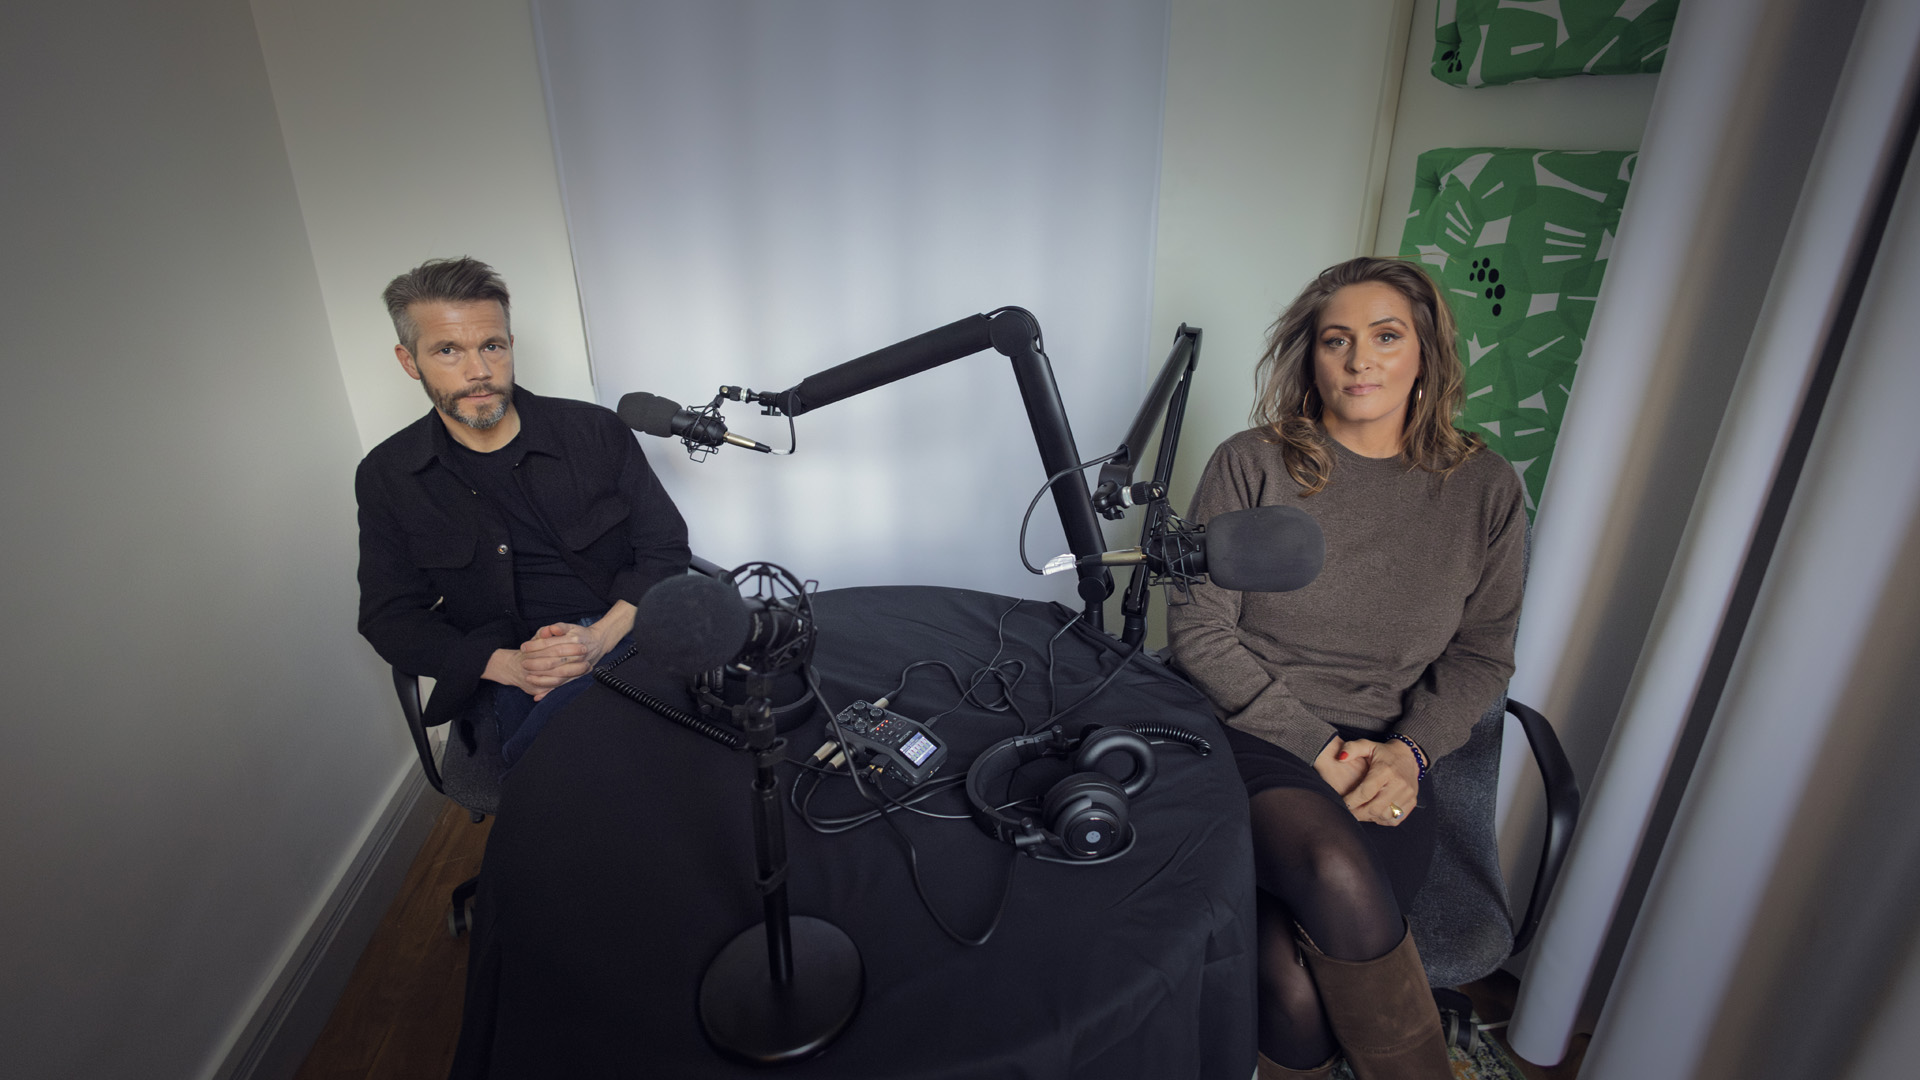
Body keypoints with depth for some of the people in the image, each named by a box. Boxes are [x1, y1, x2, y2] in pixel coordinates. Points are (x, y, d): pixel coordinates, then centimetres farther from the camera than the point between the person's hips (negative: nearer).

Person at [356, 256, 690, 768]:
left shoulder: (596, 431, 3)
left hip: (626, 638, 1)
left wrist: (602, 637, -15)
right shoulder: (387, 477, 7)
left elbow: (665, 549, 4)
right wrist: (506, 665, -12)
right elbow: (391, 618, 7)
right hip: (508, 680, 0)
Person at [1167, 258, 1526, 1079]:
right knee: (1337, 880, -32)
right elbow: (1198, 629, -5)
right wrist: (1319, 748, -11)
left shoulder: (1484, 489, 6)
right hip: (1250, 735, -1)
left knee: (1299, 979, -25)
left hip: (1384, 762, 2)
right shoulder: (1250, 466, -2)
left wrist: (1408, 751, -8)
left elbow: (1482, 654, 11)